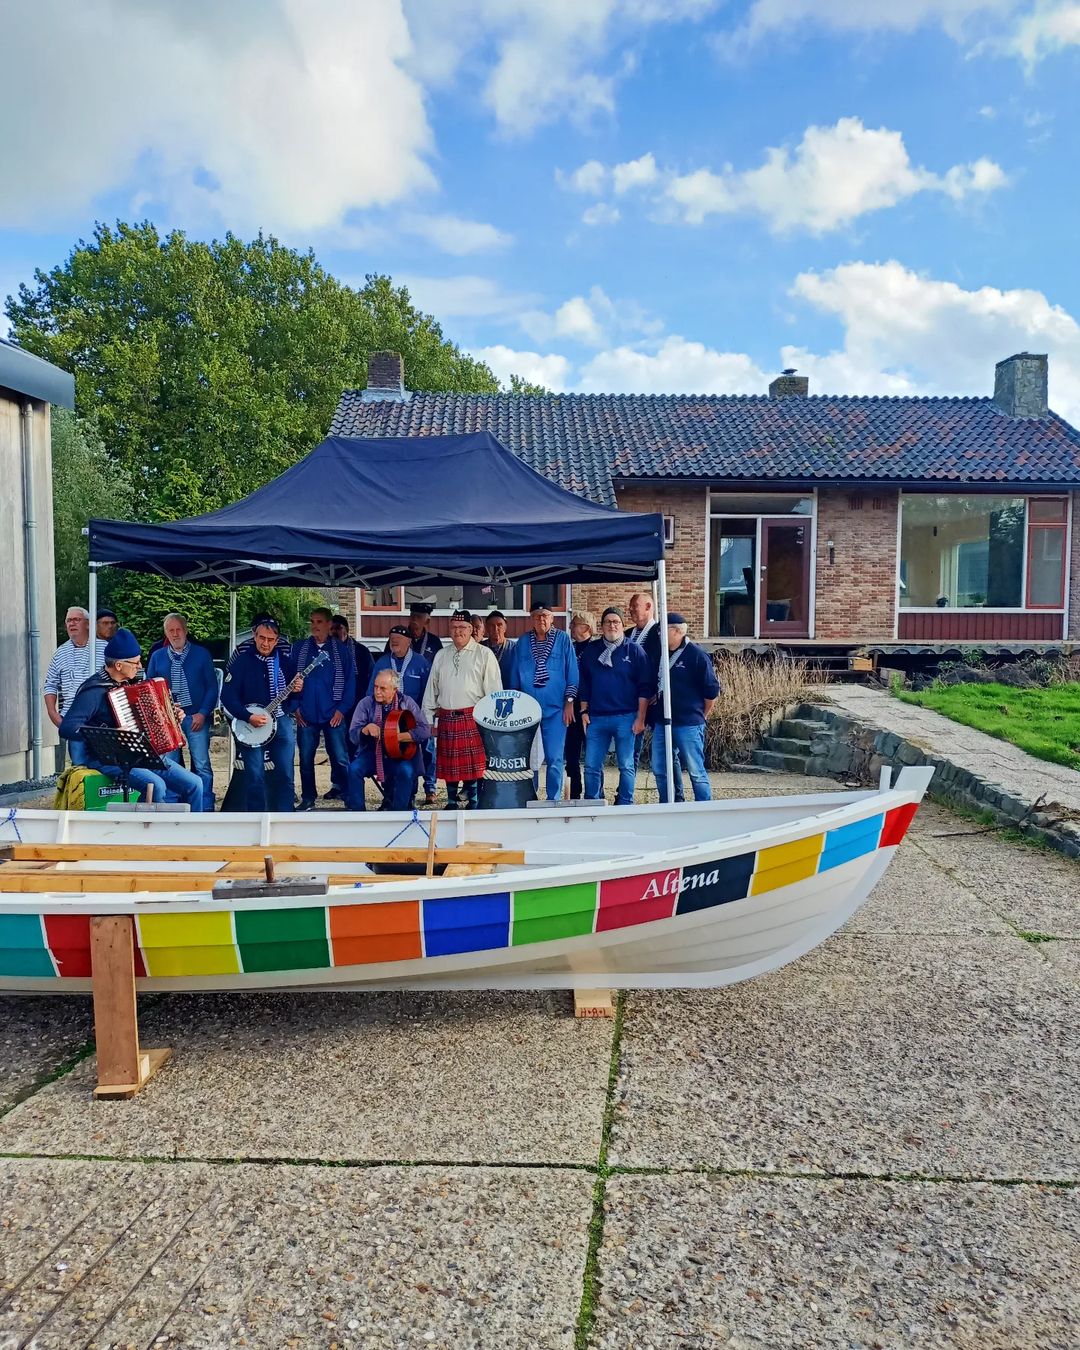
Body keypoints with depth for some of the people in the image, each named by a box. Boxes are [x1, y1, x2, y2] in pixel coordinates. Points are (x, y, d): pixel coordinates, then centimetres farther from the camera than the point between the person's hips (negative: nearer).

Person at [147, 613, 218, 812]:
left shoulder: (201, 654, 2)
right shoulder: (157, 657, 10)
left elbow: (212, 687, 0)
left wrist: (202, 713, -9)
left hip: (196, 718, -2)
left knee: (202, 765, -5)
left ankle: (206, 808, 0)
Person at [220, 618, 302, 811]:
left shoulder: (286, 660, 5)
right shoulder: (242, 661, -3)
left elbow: (294, 694, 13)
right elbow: (227, 696, -6)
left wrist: (297, 690, -11)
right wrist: (248, 717, -16)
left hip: (282, 721, 2)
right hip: (250, 724, -2)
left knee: (285, 774, 0)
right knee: (254, 777, -1)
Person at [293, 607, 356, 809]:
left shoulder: (341, 650, 4)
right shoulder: (300, 648, 8)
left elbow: (350, 681, 2)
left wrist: (342, 708, -6)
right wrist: (295, 707, 0)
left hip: (333, 714, -1)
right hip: (306, 714, 2)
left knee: (340, 758, -2)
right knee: (306, 758, 5)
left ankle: (342, 790, 16)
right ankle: (308, 798, 16)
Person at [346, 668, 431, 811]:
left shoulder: (407, 703, -4)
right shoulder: (366, 703, -1)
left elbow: (425, 731, -12)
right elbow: (353, 735, -5)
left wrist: (398, 737, -22)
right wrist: (367, 728, -27)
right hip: (372, 751, 2)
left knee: (406, 771, -31)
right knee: (354, 769, -25)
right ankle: (356, 812, -12)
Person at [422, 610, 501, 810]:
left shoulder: (484, 655, 2)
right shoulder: (441, 656, 15)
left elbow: (494, 690, -3)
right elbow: (431, 690, 17)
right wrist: (429, 720, 11)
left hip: (473, 720, -4)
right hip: (446, 720, 4)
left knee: (474, 768, -5)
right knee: (449, 767, 9)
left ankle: (474, 806, 4)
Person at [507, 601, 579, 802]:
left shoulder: (563, 639, 1)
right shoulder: (523, 642, 8)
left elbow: (572, 673, 1)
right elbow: (514, 676, 13)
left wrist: (569, 702, -4)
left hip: (555, 709, -2)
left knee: (555, 759, -3)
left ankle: (553, 801, 7)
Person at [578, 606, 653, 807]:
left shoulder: (634, 650, 2)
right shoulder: (590, 651, 11)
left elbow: (645, 686, -1)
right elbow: (583, 685, 15)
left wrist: (640, 717, -6)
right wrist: (584, 711, 6)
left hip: (625, 717, -3)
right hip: (596, 717, 3)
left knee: (626, 766, 2)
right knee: (591, 766, 3)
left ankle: (625, 805, 12)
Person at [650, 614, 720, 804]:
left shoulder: (696, 655, -8)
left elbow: (712, 690, -6)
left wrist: (702, 715, 2)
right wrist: (654, 714, 16)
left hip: (688, 724, -7)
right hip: (661, 722, 7)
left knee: (695, 770, -2)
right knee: (660, 769, 10)